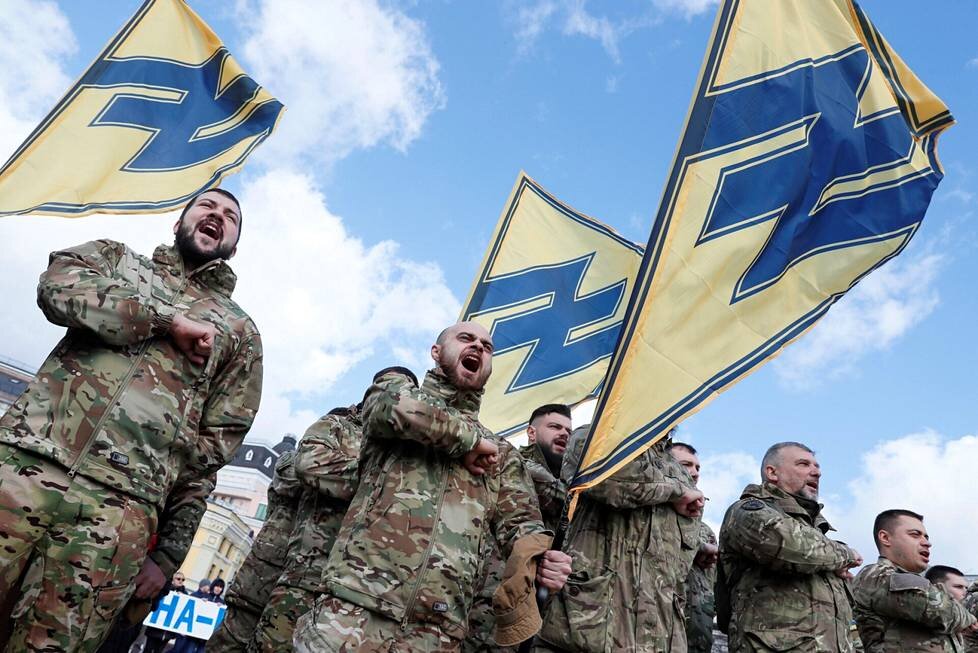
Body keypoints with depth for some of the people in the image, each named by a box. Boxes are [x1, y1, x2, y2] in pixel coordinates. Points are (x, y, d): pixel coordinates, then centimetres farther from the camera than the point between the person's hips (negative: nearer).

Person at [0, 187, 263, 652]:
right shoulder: (115, 257, 22)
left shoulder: (240, 332, 16)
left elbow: (211, 448, 9)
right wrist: (166, 319, -5)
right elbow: (59, 285, -2)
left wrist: (169, 553, 3)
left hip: (120, 508, -1)